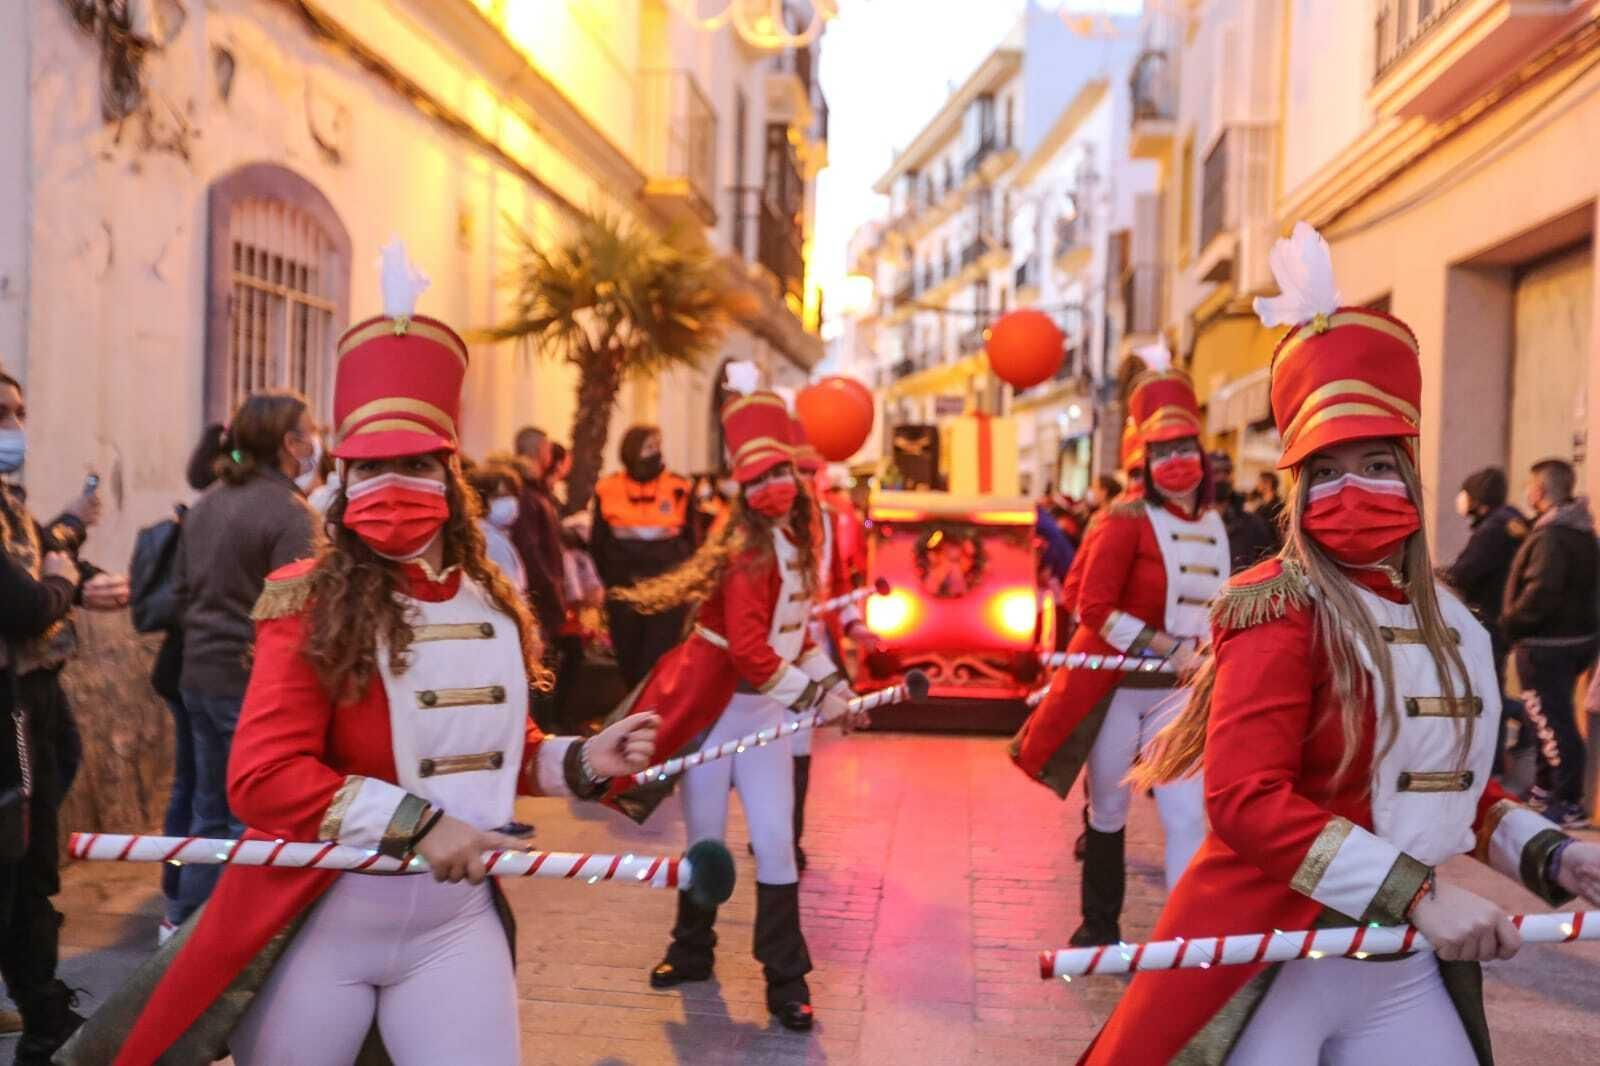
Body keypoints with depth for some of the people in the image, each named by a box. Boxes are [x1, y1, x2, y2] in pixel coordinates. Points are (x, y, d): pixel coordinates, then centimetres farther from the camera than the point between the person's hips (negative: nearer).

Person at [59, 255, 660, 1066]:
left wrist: (582, 762, 1)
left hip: (457, 924, 4)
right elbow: (262, 777, -19)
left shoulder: (496, 606, 4)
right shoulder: (310, 604, -11)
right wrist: (415, 824, -23)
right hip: (319, 927, -3)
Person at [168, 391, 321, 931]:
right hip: (255, 682, -8)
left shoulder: (206, 503, 10)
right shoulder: (289, 511, -16)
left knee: (211, 806, 19)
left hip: (199, 676, 8)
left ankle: (186, 918, 28)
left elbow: (182, 591, 16)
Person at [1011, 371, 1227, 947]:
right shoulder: (1128, 518, -13)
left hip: (1178, 690, 4)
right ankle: (1100, 925, 29)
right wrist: (1167, 646, -23)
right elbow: (1094, 608, -18)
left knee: (1188, 814, -4)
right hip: (1116, 685, -4)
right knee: (1109, 811, 11)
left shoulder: (1214, 524, 6)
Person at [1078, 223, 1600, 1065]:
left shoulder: (1452, 624, 7)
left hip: (1408, 968, 7)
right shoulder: (1278, 607, -15)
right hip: (1273, 964, -6)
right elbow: (1245, 798, -24)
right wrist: (1417, 889, -26)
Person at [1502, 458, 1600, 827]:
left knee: (1553, 722, -5)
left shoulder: (1551, 536, -21)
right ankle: (1546, 788, 34)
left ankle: (1569, 805, -2)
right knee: (1553, 717, 21)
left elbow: (1541, 592, -30)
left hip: (1545, 644, -10)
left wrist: (1511, 624, -16)